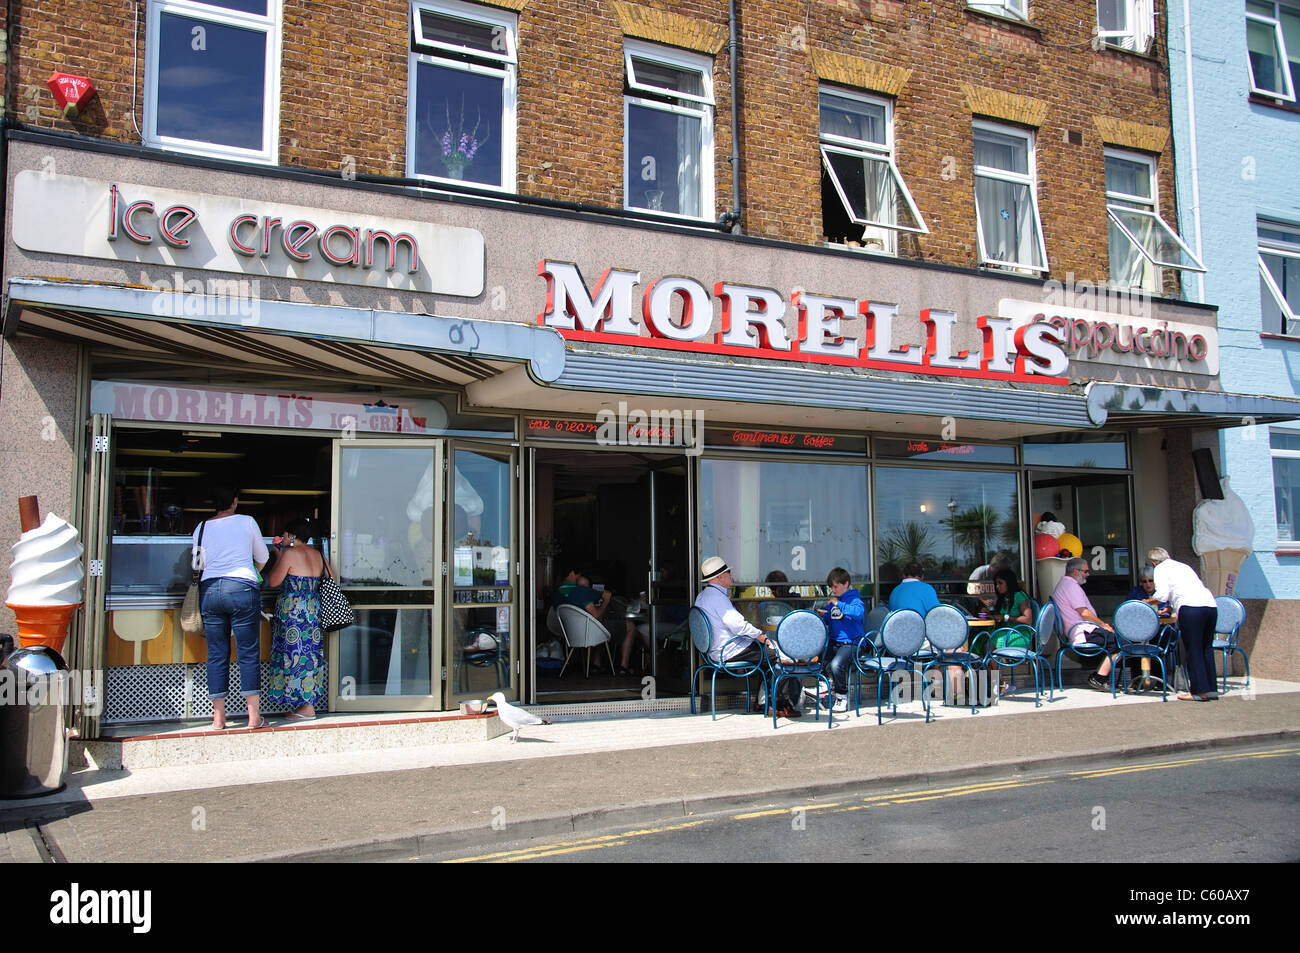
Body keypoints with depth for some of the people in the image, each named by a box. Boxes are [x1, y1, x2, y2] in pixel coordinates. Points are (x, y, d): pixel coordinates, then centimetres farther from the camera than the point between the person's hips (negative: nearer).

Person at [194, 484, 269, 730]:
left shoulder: (201, 528, 11)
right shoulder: (247, 522, 5)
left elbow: (201, 563, 18)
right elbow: (263, 558, 15)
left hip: (209, 589, 3)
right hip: (242, 588, -3)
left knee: (217, 655, 8)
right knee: (248, 653, 2)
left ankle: (218, 718, 10)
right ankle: (254, 716, 2)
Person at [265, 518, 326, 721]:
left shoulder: (290, 554, -11)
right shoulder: (317, 555, 10)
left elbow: (273, 581, -7)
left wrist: (278, 556, 6)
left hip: (293, 612, -8)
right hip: (314, 611, 8)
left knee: (295, 656, -2)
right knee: (311, 656, 11)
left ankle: (306, 708, -2)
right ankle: (310, 702, 14)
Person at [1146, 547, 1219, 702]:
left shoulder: (1161, 568, 11)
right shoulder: (1183, 566, 32)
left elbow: (1162, 595, -3)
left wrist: (1147, 603, 15)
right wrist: (1172, 608, 47)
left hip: (1191, 607, -7)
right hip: (1211, 605, 7)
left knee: (1193, 650, -2)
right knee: (1206, 649, 15)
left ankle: (1200, 691, -2)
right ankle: (1211, 688, 16)